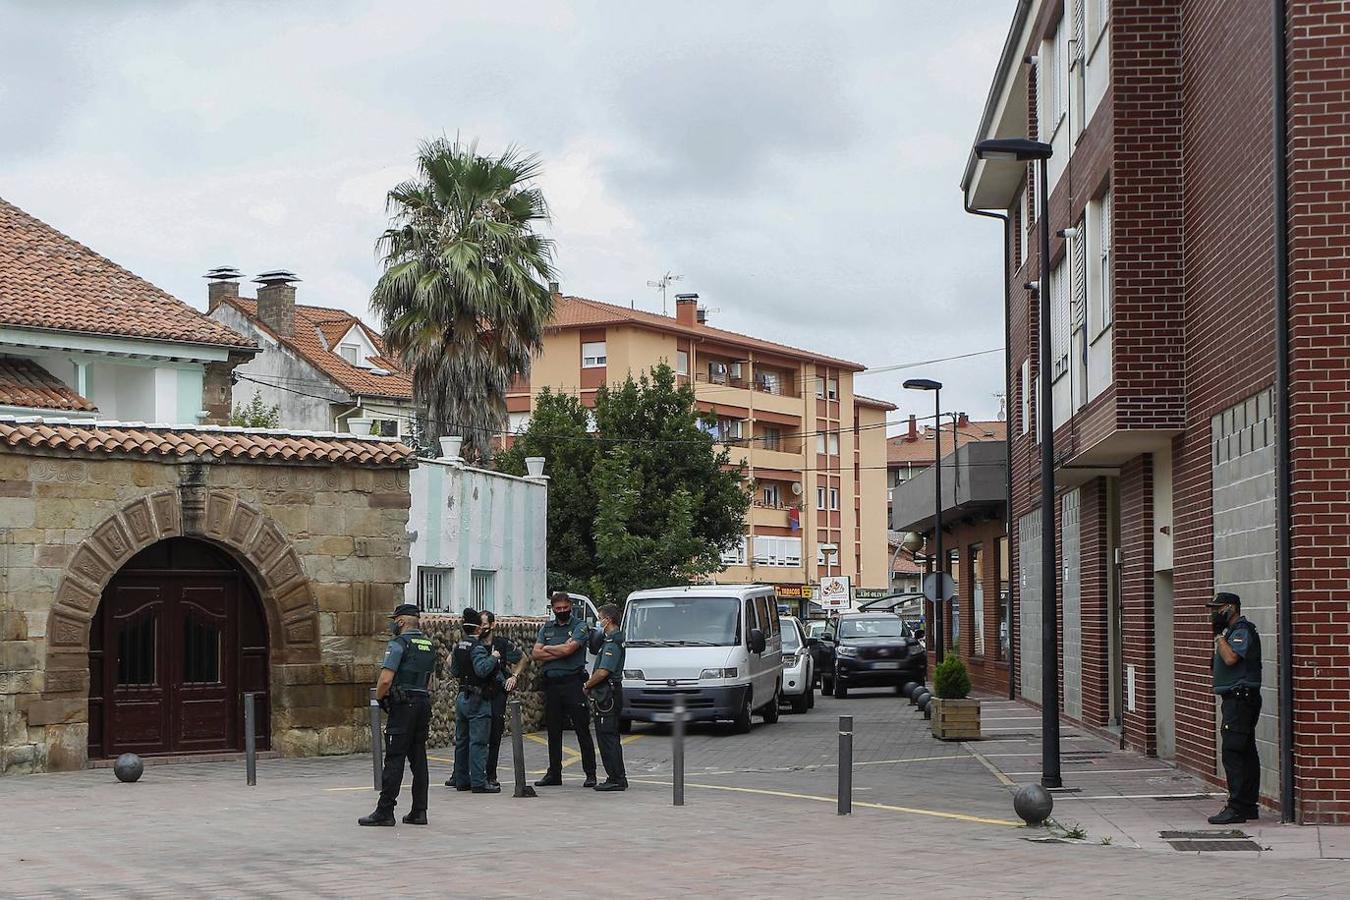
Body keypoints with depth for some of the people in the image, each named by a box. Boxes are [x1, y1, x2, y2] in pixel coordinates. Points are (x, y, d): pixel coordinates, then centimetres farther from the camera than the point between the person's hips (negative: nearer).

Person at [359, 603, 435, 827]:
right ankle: (419, 811, 7)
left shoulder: (398, 644, -10)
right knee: (419, 759, 8)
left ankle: (384, 812, -7)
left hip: (403, 706, -7)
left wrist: (379, 697, 0)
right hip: (424, 704, 7)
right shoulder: (429, 646, 15)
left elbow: (386, 680, -16)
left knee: (394, 760, -7)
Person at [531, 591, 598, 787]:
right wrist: (560, 652, -8)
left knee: (582, 730, -3)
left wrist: (547, 649, 0)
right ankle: (554, 773, 18)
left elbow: (568, 649, -16)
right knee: (553, 731, 10)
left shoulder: (580, 626, 0)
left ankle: (590, 774, -1)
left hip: (573, 682, -5)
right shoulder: (546, 628, 15)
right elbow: (535, 655, 3)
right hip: (551, 684, 5)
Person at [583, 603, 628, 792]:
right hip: (609, 695, 10)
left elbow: (603, 672, -23)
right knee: (610, 738, 13)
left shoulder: (612, 644, -16)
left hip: (607, 696, -10)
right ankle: (617, 778, 18)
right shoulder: (611, 640, 17)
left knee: (608, 738, -8)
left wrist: (587, 685, -10)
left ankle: (616, 779, -8)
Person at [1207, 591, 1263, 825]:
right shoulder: (1234, 632, 19)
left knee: (1232, 752, -14)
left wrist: (1219, 635, -17)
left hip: (1241, 699, -11)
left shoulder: (1242, 632, -12)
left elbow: (1230, 658, -26)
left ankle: (1237, 808, -15)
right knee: (1245, 753, 12)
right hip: (1236, 699, 11)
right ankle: (1248, 806, 16)